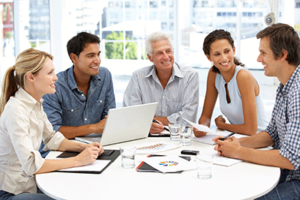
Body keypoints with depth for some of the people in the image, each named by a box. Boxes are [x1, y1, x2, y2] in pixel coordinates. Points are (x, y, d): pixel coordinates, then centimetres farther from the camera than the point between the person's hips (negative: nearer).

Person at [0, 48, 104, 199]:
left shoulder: (35, 103, 5)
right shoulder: (16, 110, -23)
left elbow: (52, 139, 15)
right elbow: (31, 164, -29)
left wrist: (83, 147, -2)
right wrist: (77, 160, -24)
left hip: (30, 183, 8)